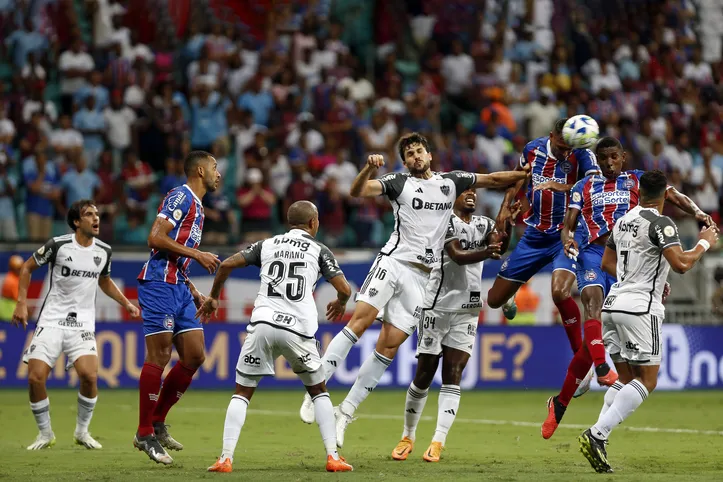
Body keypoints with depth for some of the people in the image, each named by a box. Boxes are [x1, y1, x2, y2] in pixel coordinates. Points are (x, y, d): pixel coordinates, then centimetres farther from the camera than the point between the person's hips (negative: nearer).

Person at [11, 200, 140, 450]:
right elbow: (27, 267, 6)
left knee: (90, 376, -21)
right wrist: (22, 303, -1)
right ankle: (45, 434, 8)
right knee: (36, 378, -14)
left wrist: (126, 303, 14)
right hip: (51, 321, -2)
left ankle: (82, 431, 2)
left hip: (83, 324, 2)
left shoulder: (104, 251, 4)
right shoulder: (58, 245, -8)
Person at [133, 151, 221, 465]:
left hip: (178, 287, 10)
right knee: (159, 357, -9)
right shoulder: (181, 197, -8)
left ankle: (158, 423, 13)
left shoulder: (196, 206, 22)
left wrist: (194, 293, 20)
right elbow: (156, 239, -18)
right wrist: (197, 254, -16)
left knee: (194, 357, 5)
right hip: (158, 285, -10)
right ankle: (145, 434, -3)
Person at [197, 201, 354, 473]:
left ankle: (226, 458, -4)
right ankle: (333, 457, 9)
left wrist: (213, 297, 25)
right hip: (298, 329, -1)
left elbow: (228, 264, 10)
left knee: (242, 392, 10)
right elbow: (344, 289, 4)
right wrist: (340, 304, 28)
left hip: (263, 325, 1)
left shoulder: (268, 244, 17)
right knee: (318, 391, 19)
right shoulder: (319, 251, 11)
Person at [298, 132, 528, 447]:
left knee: (389, 346, -4)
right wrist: (369, 168, -24)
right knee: (360, 320, -22)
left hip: (422, 276, 3)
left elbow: (493, 179, 23)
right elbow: (358, 191, -6)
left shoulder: (451, 181, 16)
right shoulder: (400, 183, 6)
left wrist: (528, 173, 15)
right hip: (393, 261, -3)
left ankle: (345, 413, 0)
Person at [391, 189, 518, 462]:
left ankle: (438, 443, -7)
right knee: (424, 375, 2)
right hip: (438, 305, -4)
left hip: (467, 311, 4)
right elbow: (458, 256, -22)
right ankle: (407, 437, 18)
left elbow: (500, 248, -8)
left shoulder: (484, 225, 11)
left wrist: (508, 225, -25)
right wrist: (486, 253, -38)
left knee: (453, 375, -5)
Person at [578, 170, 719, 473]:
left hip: (615, 301, 8)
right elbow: (680, 264, -20)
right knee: (647, 381, -4)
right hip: (641, 307, -8)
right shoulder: (660, 223, -11)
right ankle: (596, 435, -18)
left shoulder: (623, 222, 13)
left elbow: (607, 264, 24)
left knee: (628, 377, 15)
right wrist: (704, 244, -3)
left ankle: (598, 438, 3)